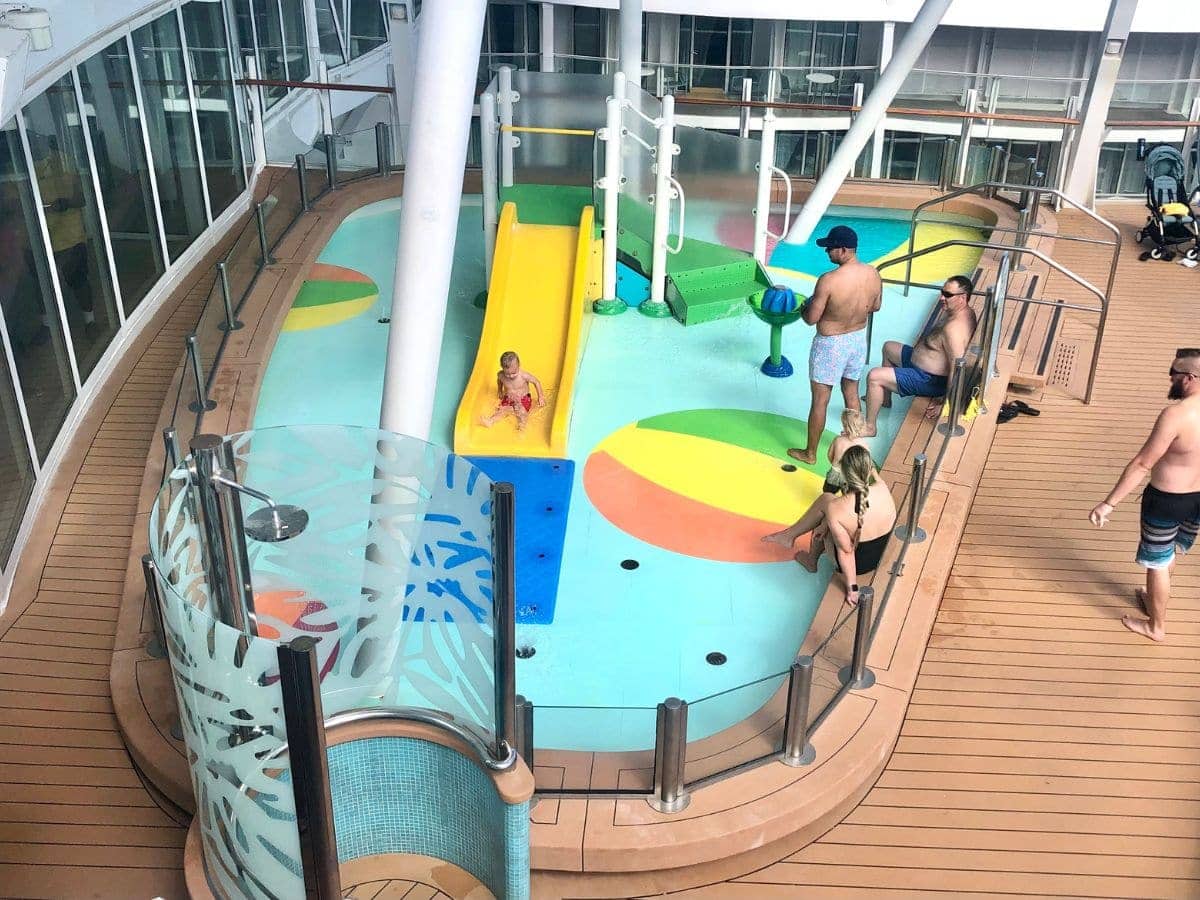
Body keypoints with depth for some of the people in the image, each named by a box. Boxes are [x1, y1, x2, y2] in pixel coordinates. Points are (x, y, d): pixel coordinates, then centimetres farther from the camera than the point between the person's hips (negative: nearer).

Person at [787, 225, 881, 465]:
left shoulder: (829, 281, -28)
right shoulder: (873, 273, -9)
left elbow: (811, 318, -20)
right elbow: (875, 306, 7)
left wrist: (804, 307, 1)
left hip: (831, 344, -6)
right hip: (858, 339, 6)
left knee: (820, 400, 9)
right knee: (851, 394, 23)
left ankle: (810, 453, 22)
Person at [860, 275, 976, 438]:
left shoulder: (954, 327, -33)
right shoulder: (964, 311, -2)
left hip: (931, 381, -11)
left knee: (874, 376, -18)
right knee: (889, 347, 27)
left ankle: (870, 427, -2)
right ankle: (885, 398, 39)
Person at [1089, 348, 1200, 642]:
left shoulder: (1176, 415, -28)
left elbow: (1141, 465, -25)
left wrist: (1108, 503, -19)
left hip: (1167, 500, -7)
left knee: (1158, 562, 13)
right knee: (1167, 553, 29)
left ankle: (1156, 626, 29)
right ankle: (1154, 600, 50)